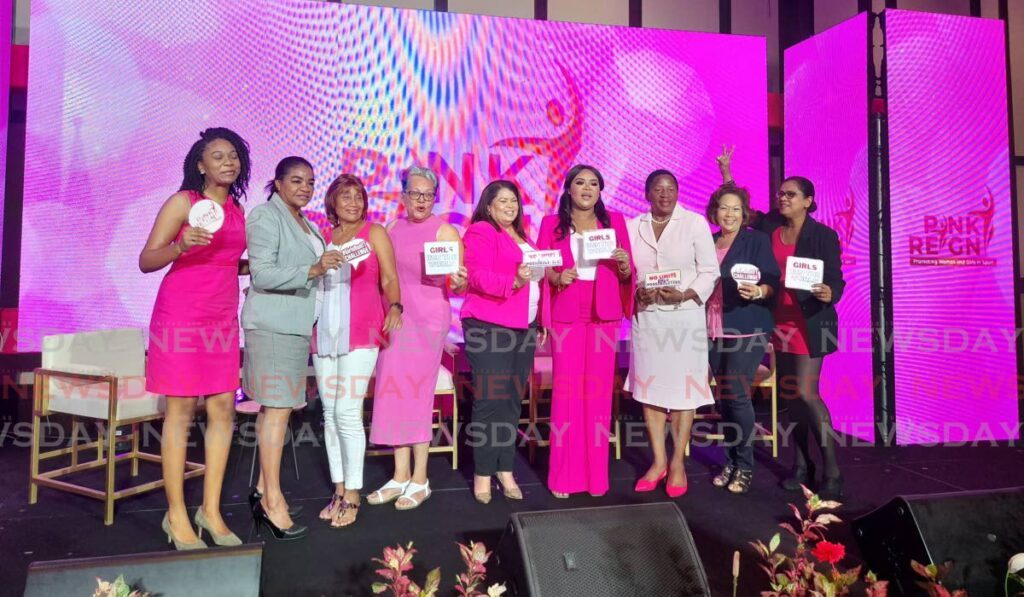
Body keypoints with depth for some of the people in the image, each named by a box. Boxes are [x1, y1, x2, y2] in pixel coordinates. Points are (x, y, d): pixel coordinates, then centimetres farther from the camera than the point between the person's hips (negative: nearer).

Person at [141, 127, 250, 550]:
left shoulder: (236, 209, 15)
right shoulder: (183, 201, -3)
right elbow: (146, 261, -5)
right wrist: (181, 246, -22)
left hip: (222, 319, 6)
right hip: (181, 315, -6)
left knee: (223, 410, 3)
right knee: (181, 410, -2)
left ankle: (211, 510, 13)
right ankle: (176, 516, 8)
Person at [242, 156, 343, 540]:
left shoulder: (306, 224, 19)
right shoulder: (265, 216, -6)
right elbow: (262, 274, -16)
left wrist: (325, 267, 10)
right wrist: (312, 270, -24)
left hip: (295, 324, 8)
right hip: (272, 324, -8)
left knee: (275, 406, 9)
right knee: (278, 407, -9)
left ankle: (263, 489, 17)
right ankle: (272, 500, -3)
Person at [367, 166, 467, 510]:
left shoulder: (445, 232, -5)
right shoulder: (393, 230, 10)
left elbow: (458, 285, -8)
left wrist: (460, 282, -29)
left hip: (428, 321, -5)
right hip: (394, 319, 5)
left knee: (417, 396, -1)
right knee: (394, 395, 6)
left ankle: (419, 481, 11)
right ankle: (400, 476, 18)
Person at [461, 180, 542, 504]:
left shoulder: (522, 236, 22)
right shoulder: (480, 232, -4)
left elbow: (535, 275, 27)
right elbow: (478, 277, -16)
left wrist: (537, 319, 19)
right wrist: (513, 282, -30)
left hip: (523, 326, 8)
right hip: (489, 327, -7)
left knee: (512, 400, 8)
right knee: (489, 400, -5)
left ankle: (505, 469, 15)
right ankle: (483, 474, 4)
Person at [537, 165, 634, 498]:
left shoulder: (614, 221, 10)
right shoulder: (552, 223, 7)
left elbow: (628, 275, 10)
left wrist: (624, 265, -12)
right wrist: (557, 277, -15)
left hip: (604, 317, 1)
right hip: (566, 316, -1)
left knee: (599, 392, 3)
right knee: (566, 391, -3)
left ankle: (597, 475, 13)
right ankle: (564, 476, 7)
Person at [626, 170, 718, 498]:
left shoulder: (696, 223, 0)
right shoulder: (633, 226, 8)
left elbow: (709, 271, -2)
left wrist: (684, 295, -17)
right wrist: (637, 292, -12)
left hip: (685, 316, -2)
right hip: (646, 316, 3)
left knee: (683, 387, 2)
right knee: (649, 386, 5)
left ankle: (677, 462, 14)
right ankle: (658, 461, 18)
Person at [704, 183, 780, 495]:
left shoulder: (757, 240, -2)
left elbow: (773, 283, -8)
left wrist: (758, 291, -28)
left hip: (746, 329, -5)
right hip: (714, 329, 5)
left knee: (738, 395, -10)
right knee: (724, 397, 8)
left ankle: (745, 467, 3)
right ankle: (730, 462, 19)